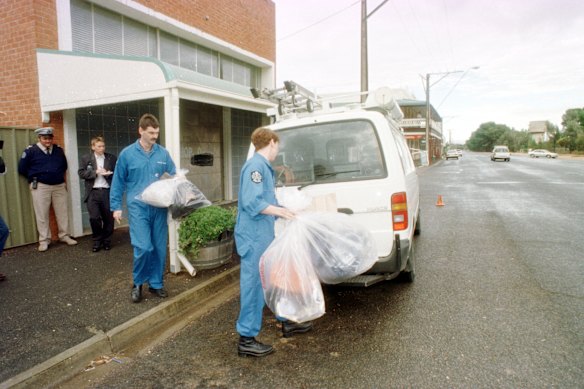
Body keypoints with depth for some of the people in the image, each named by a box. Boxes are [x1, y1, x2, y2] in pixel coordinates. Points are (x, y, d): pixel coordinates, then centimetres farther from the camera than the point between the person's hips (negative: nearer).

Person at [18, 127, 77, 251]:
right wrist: (35, 178, 7)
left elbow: (64, 166, 23)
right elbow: (22, 168, 1)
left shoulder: (59, 150, 7)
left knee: (63, 212, 7)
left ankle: (64, 236, 19)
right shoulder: (30, 151, -5)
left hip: (59, 185, 3)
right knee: (42, 215, 2)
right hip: (40, 186, -3)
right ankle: (44, 240, 10)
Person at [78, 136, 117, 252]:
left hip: (108, 191, 1)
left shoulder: (112, 158, 7)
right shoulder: (86, 158, 7)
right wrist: (96, 172, -12)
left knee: (108, 218, 5)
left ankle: (106, 240, 22)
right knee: (94, 218, -5)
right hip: (93, 192, 0)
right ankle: (97, 241, 14)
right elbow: (81, 173, -2)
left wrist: (107, 174, -12)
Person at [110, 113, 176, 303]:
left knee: (159, 248, 8)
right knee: (143, 247, -10)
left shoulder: (163, 153, 4)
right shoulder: (127, 154, -1)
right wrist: (116, 207, 3)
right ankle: (138, 283, 16)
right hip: (138, 207, -2)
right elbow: (118, 182, 5)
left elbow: (174, 177, 10)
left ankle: (156, 283, 26)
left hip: (159, 208, 3)